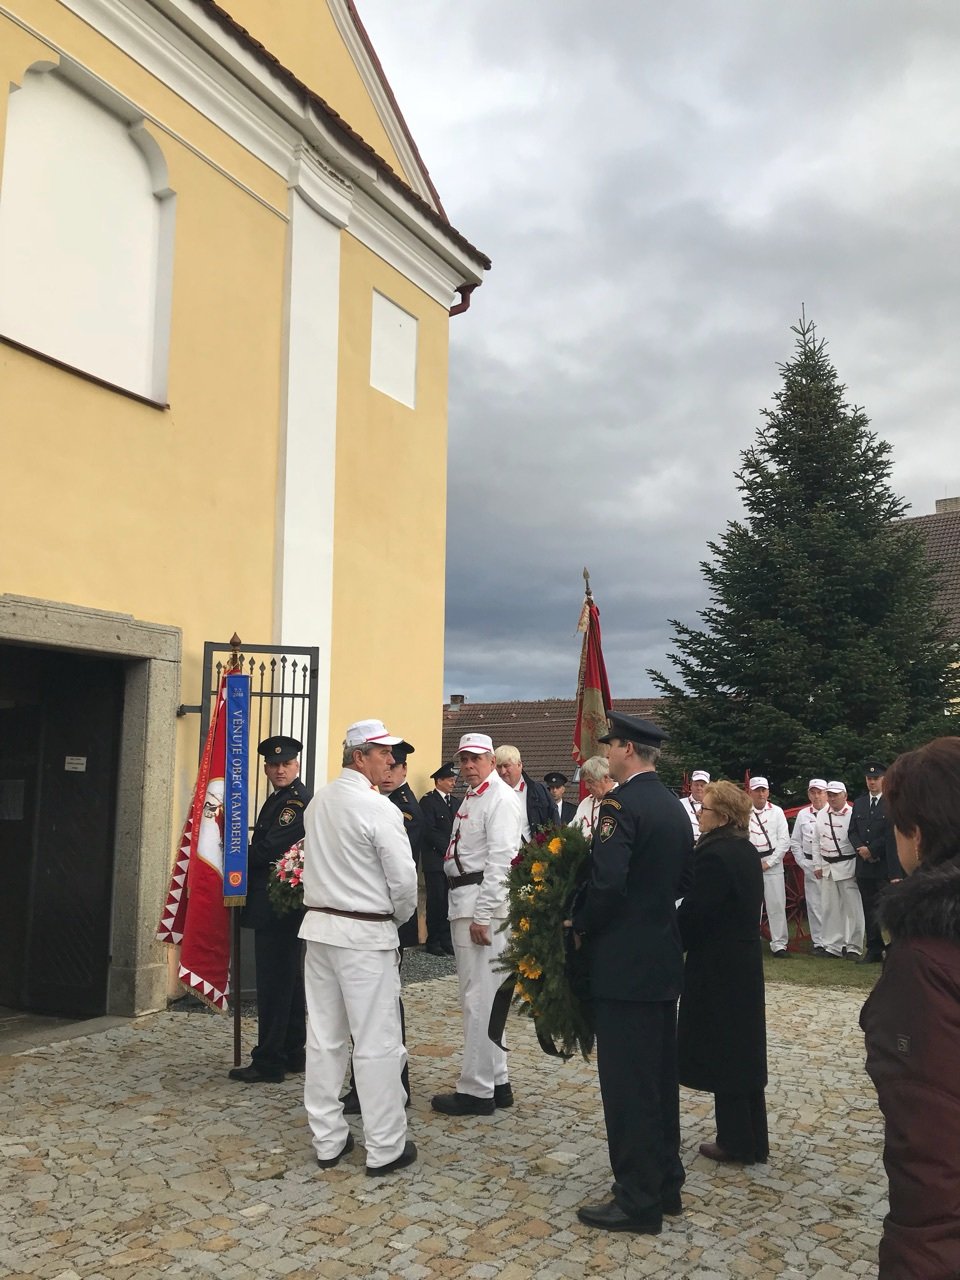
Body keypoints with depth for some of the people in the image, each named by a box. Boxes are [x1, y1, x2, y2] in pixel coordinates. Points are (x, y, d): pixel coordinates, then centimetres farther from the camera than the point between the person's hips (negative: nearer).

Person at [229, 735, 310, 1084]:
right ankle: (292, 1055, 27)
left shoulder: (296, 801, -15)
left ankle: (269, 1063, 3)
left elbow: (269, 850, -22)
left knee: (274, 983, -4)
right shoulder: (278, 800, 17)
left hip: (278, 908, -11)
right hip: (283, 907, 11)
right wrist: (245, 855, 0)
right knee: (289, 980, 16)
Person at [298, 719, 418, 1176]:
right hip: (365, 933, -7)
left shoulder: (318, 801, 6)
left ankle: (327, 1140, 23)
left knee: (324, 1036, 12)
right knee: (377, 1041, 2)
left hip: (319, 925, 8)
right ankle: (385, 1148, 11)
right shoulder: (378, 808, -16)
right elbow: (404, 878, -14)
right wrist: (398, 916, 5)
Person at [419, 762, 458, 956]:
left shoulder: (454, 802, 17)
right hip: (435, 860, -5)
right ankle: (433, 941, 7)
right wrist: (448, 850, -12)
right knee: (436, 900, -3)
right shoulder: (428, 801, -4)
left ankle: (446, 940, 9)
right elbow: (429, 831, -12)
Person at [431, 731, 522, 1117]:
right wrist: (464, 909, 17)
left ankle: (477, 1091, 6)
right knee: (479, 997, 16)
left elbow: (500, 860, -19)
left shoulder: (500, 798, -12)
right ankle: (495, 1082, 27)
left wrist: (482, 916, -22)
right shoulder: (472, 797, 17)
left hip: (482, 902, -10)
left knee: (479, 998, -3)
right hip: (462, 901, 10)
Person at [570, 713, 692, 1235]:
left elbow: (607, 884, -26)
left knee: (626, 1083, 1)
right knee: (660, 1077, 18)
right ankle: (665, 1184, 30)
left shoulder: (620, 805, -18)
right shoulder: (675, 807, 9)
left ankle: (637, 1201, 11)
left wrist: (579, 925, -10)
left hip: (623, 963, -9)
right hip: (664, 958, 9)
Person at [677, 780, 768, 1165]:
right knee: (745, 1048, 17)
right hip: (745, 961, 9)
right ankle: (753, 1141, 28)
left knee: (722, 1051, 4)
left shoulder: (714, 855, -22)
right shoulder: (746, 851, 6)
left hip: (717, 967, -9)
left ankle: (735, 1143, 16)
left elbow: (692, 915, -21)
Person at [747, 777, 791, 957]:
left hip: (772, 863, 0)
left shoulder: (777, 812, 5)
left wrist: (768, 863, -5)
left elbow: (784, 840, 1)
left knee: (777, 905, -1)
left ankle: (779, 944, 6)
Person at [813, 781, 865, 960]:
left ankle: (853, 946, 10)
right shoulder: (821, 815, 8)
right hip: (827, 867, 6)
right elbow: (817, 841, 13)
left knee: (852, 907, 0)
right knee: (830, 908, 9)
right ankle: (833, 945, 16)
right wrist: (817, 865, 10)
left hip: (847, 866, -5)